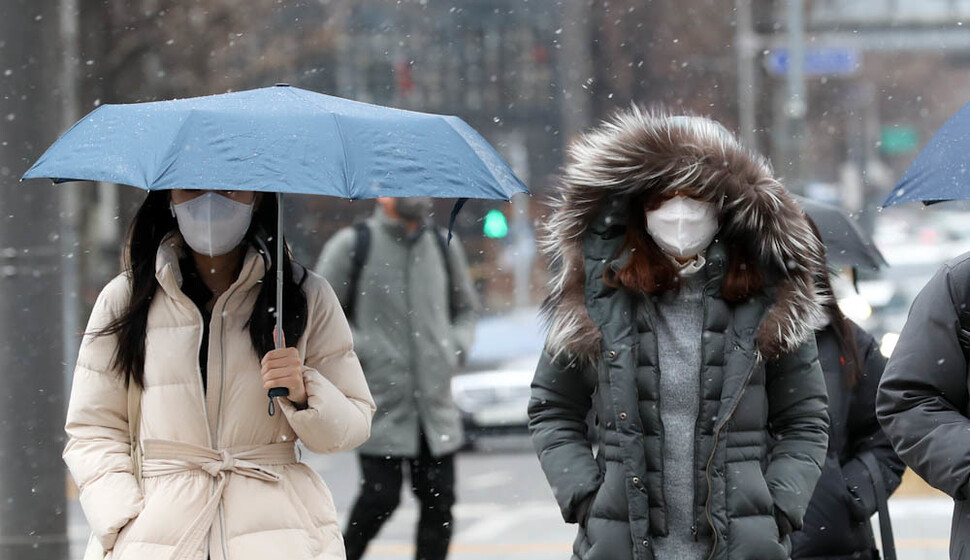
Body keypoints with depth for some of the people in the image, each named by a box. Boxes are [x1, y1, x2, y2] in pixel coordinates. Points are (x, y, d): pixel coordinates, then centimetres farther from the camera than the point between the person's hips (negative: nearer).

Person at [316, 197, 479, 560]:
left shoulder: (444, 246, 9)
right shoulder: (352, 245, -4)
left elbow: (466, 307, 24)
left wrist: (457, 347, 7)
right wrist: (361, 352, -10)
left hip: (435, 401, 4)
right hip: (382, 402, -4)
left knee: (438, 500, 2)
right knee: (380, 498, -7)